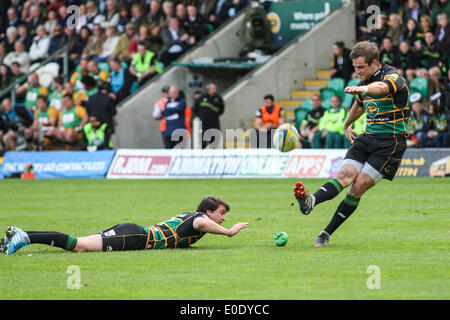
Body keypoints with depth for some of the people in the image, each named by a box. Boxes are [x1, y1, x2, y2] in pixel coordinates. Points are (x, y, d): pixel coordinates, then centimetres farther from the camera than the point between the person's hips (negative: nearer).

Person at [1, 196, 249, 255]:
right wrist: (228, 232, -14)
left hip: (131, 231, 8)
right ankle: (25, 238, -24)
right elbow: (201, 223, -27)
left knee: (79, 244, 2)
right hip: (136, 238, -8)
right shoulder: (200, 218, -2)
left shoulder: (188, 215, 25)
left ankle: (21, 235, -5)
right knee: (80, 246, -17)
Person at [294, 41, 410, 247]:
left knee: (359, 186, -14)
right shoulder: (365, 82, 13)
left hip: (391, 142, -7)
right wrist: (347, 125, 47)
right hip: (367, 137, 7)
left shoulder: (393, 77, -13)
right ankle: (311, 202, -43)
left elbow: (382, 87, -39)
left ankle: (327, 234, -11)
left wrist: (363, 89, -59)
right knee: (345, 175, -17)